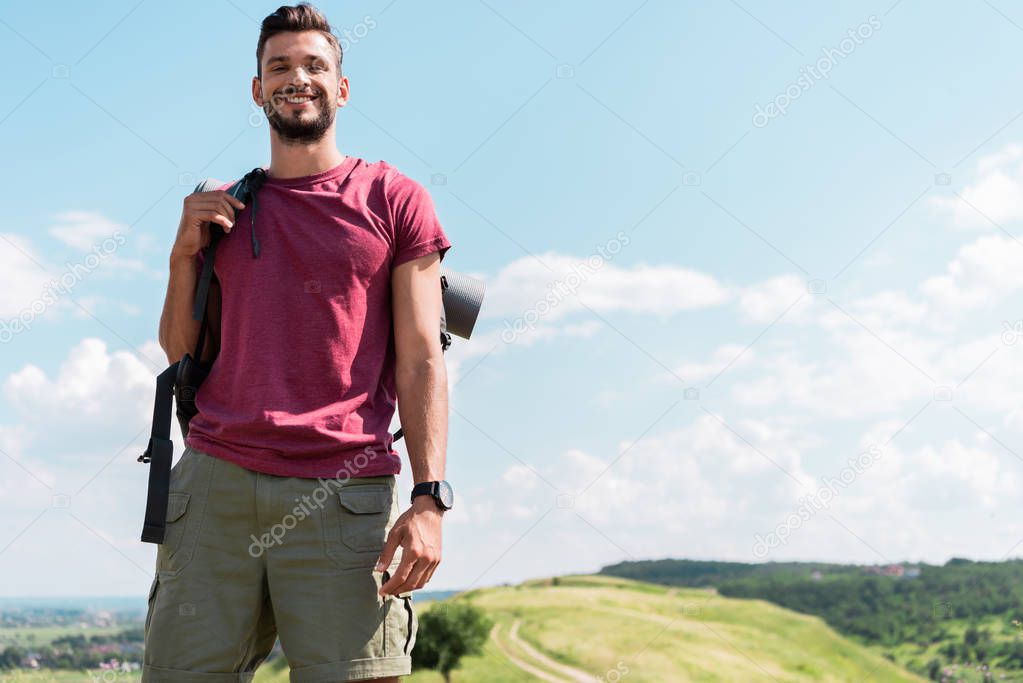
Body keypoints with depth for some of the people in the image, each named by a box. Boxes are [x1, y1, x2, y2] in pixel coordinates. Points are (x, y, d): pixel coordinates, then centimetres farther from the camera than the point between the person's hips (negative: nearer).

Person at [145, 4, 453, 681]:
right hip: (215, 479, 3)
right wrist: (185, 255, 5)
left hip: (343, 496, -3)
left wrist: (430, 498, -8)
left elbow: (422, 360, 2)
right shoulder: (220, 209, 18)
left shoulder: (395, 199, 8)